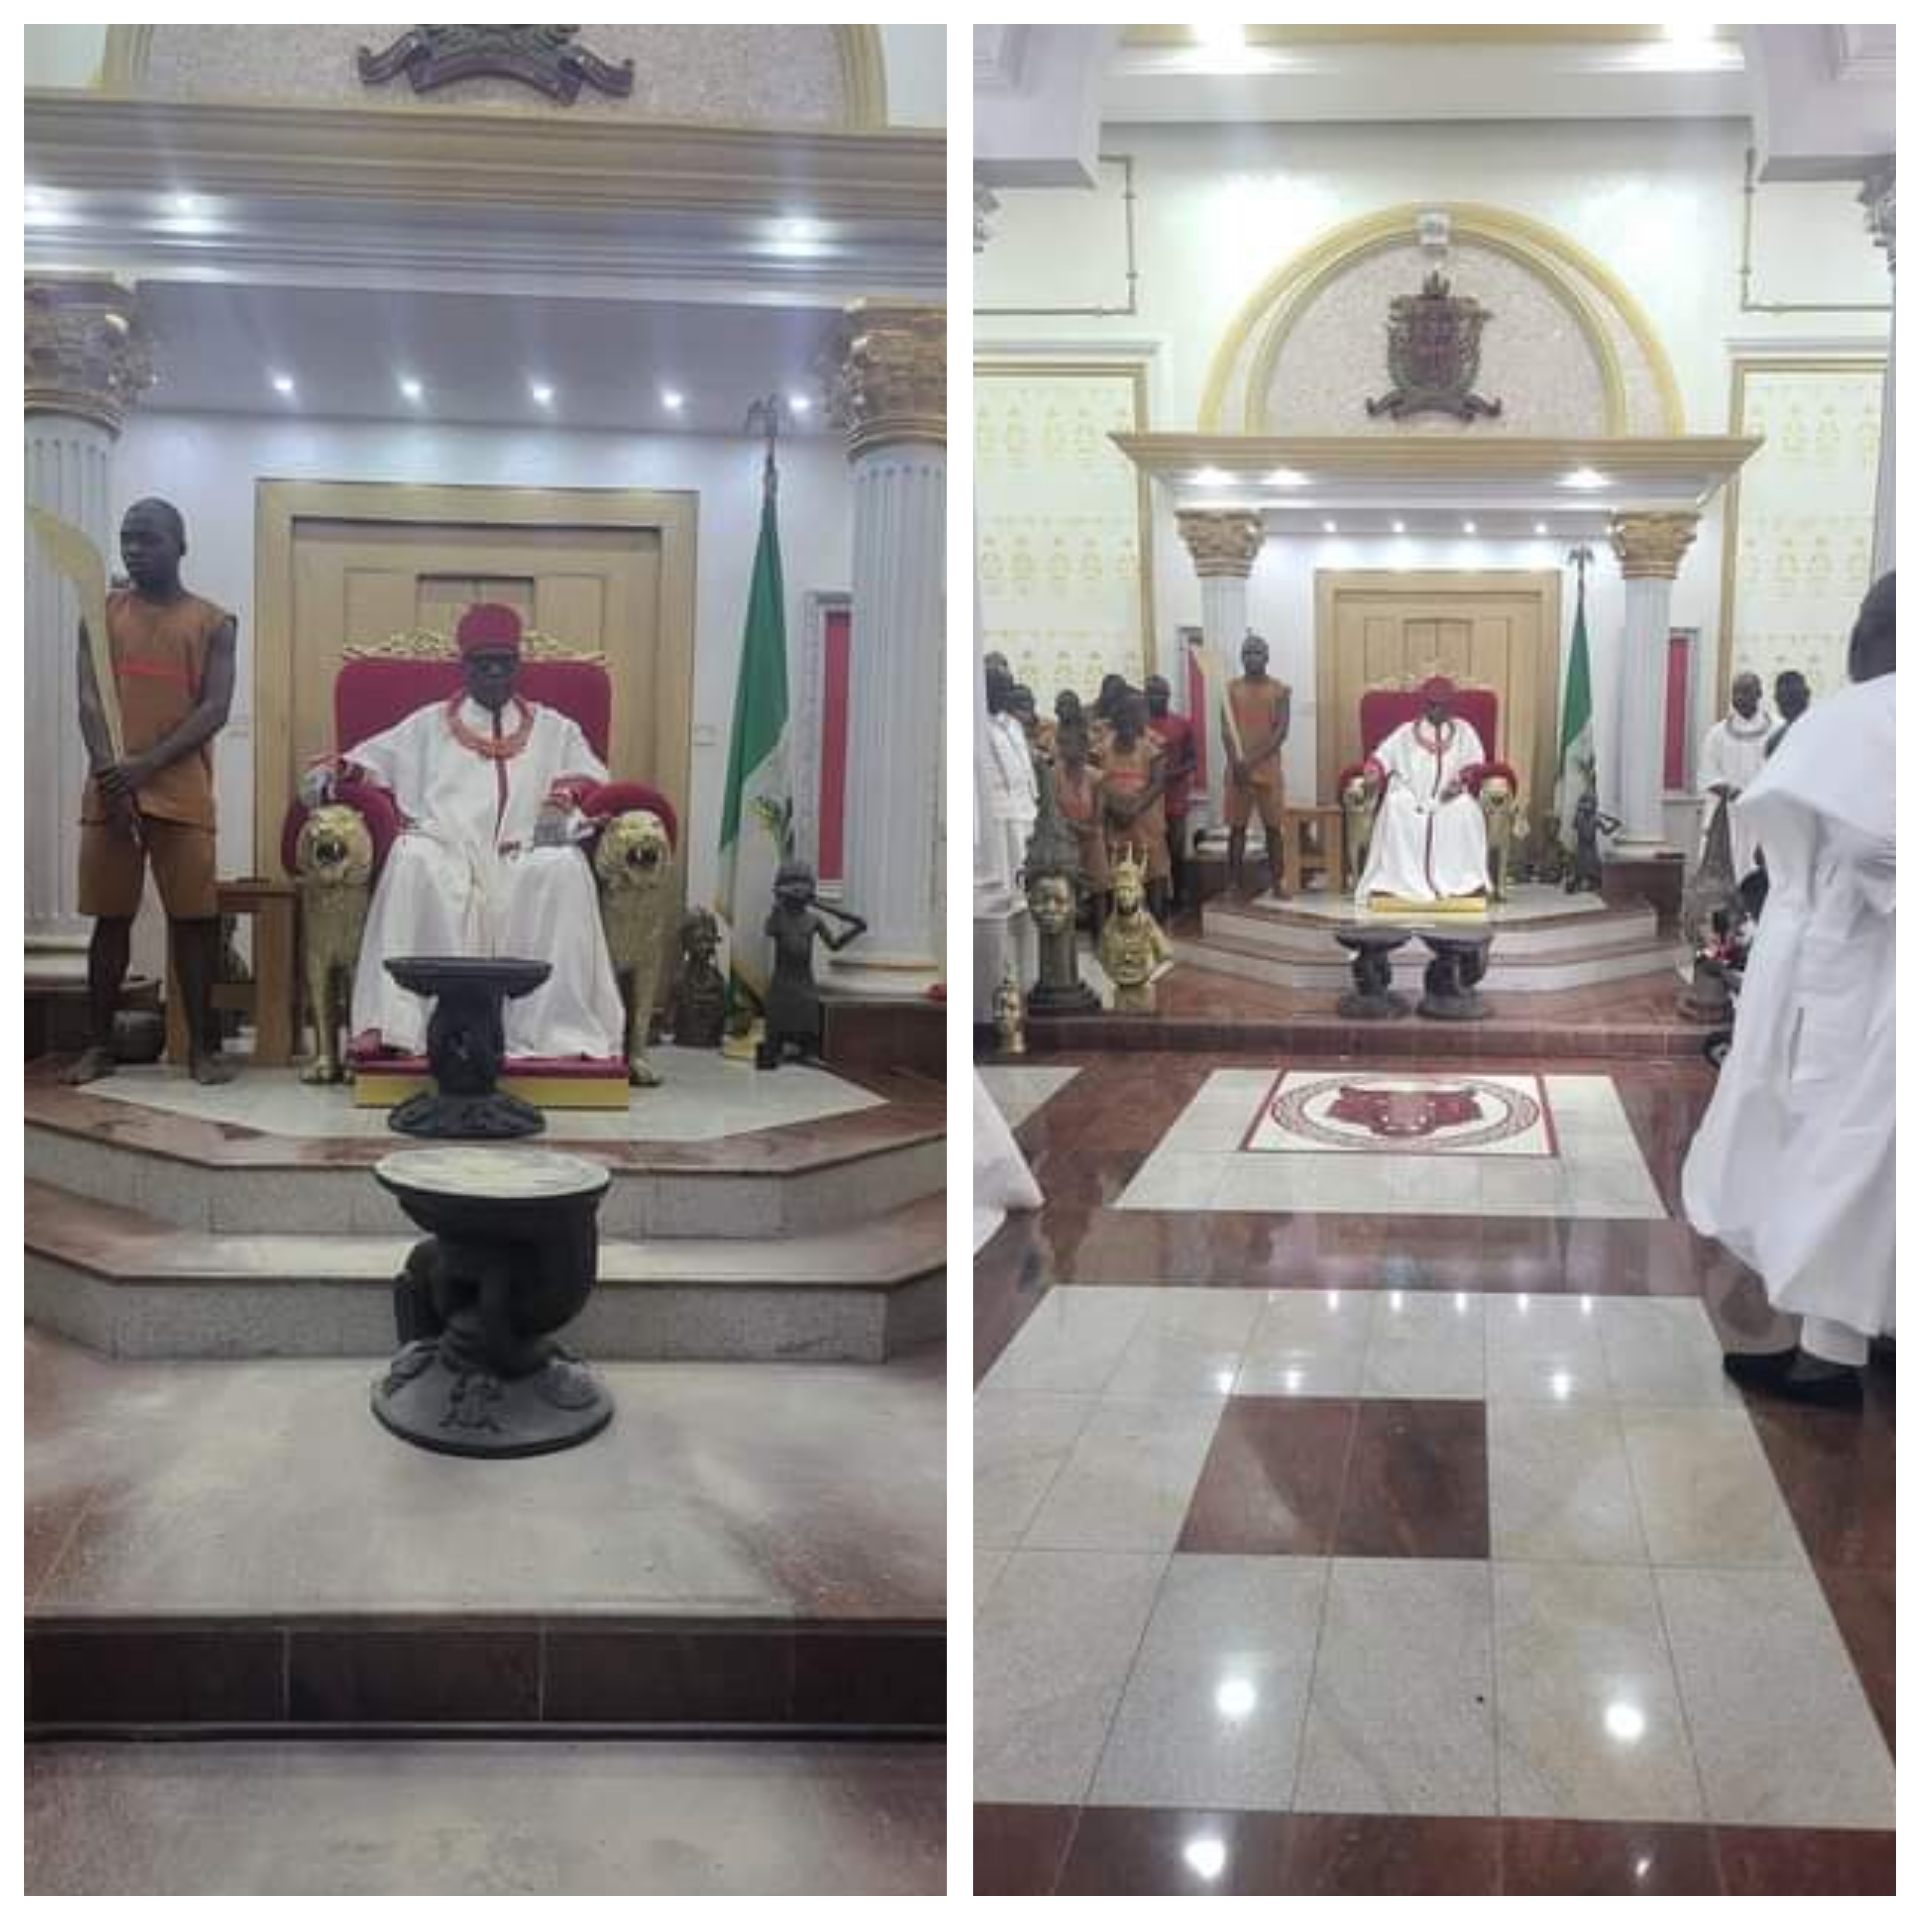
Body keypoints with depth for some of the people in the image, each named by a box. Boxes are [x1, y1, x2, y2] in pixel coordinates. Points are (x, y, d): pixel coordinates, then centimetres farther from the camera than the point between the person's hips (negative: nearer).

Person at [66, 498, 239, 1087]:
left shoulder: (213, 622, 6)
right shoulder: (101, 613, 11)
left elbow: (215, 709, -5)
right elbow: (89, 700, 1)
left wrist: (148, 764, -17)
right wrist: (108, 770, -17)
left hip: (182, 793, -2)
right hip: (110, 790, 2)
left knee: (194, 919, -1)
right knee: (110, 919, 5)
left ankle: (203, 1045, 6)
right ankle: (98, 1044, 12)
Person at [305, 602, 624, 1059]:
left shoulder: (553, 729, 28)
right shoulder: (428, 725, 28)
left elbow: (591, 777, 15)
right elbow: (371, 758, 19)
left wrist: (562, 799, -7)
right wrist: (332, 773, -3)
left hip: (526, 854, 0)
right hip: (446, 850, 0)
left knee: (563, 866, -35)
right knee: (413, 859, -36)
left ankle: (551, 1025, -36)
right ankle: (400, 1023, -39)